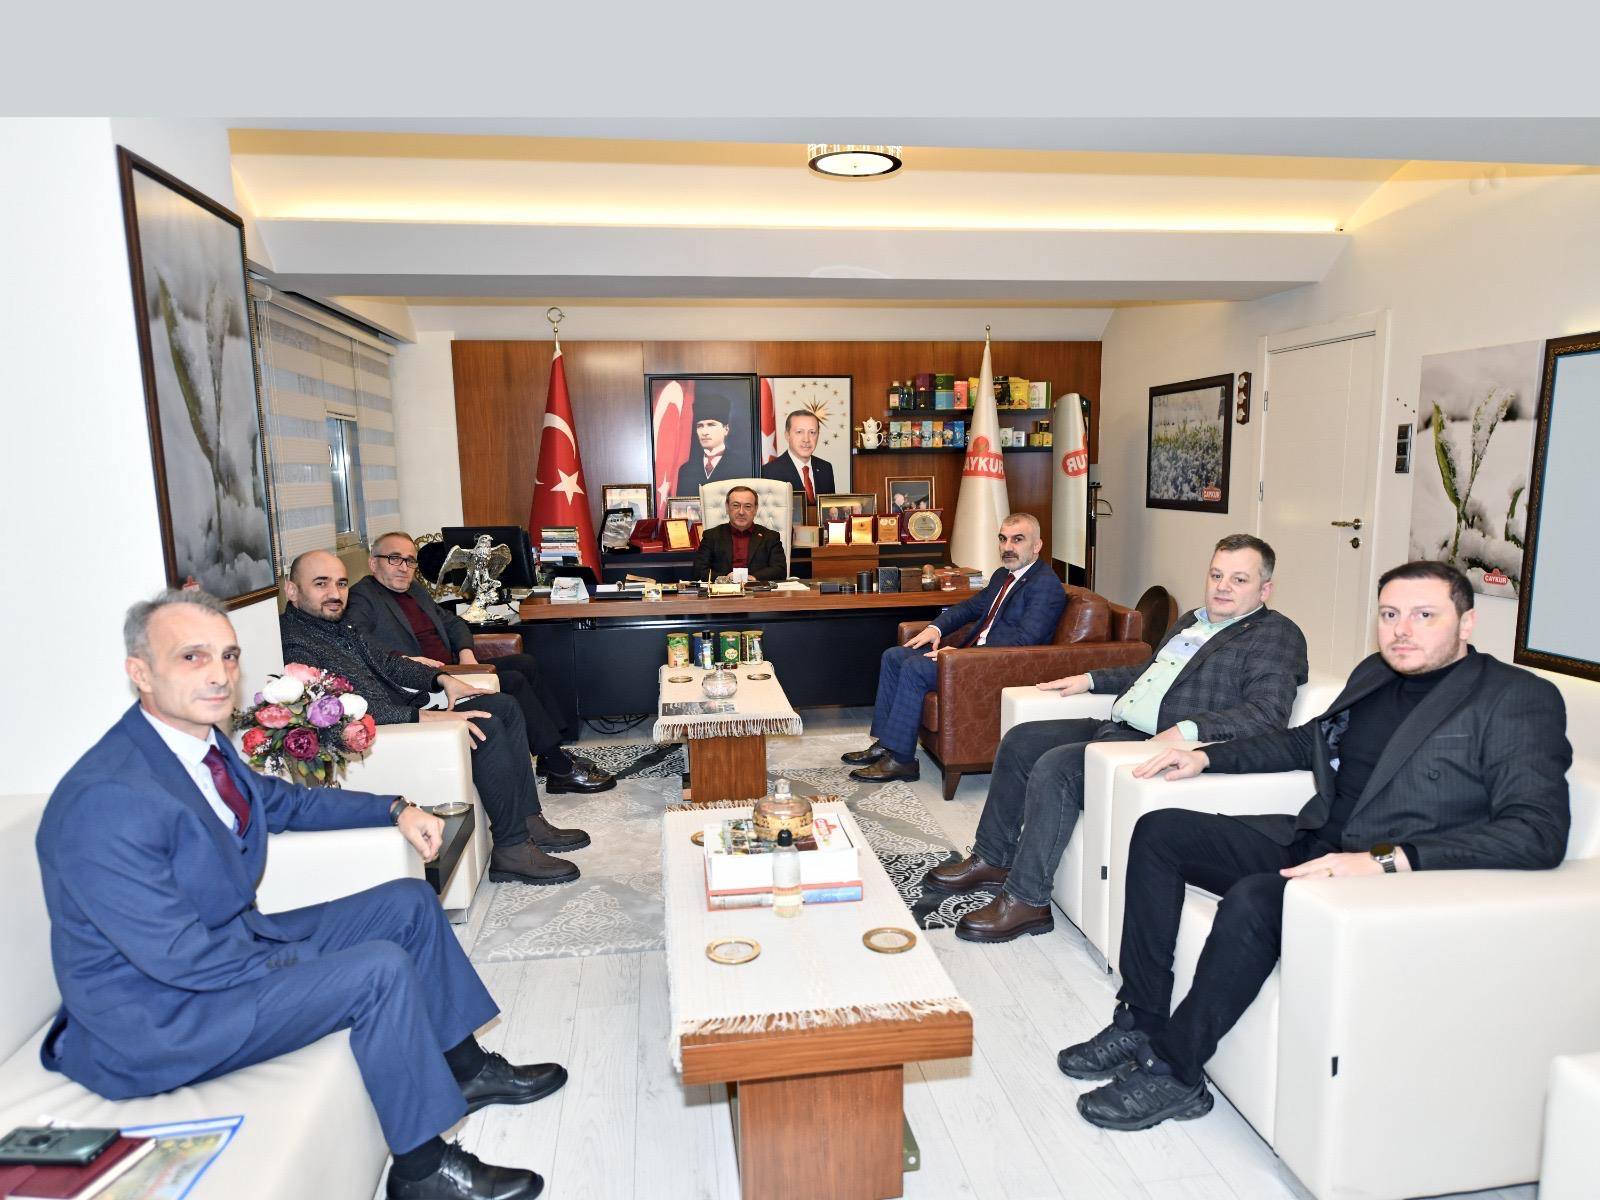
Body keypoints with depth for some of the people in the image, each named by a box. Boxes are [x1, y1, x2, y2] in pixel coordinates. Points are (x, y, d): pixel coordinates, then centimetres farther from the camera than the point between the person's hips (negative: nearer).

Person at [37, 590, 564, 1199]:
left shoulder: (201, 740, -1)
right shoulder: (106, 801, -29)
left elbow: (284, 801, 17)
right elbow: (182, 957, -28)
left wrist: (396, 809, 7)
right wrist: (304, 963, -16)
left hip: (230, 945, 9)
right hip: (154, 1023, -9)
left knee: (411, 903, 6)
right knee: (381, 969, -23)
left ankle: (464, 1069, 21)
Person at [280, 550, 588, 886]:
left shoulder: (338, 624, 12)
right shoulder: (294, 645, -19)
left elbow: (384, 661, 22)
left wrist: (442, 679, 8)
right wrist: (426, 717, -33)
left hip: (403, 709, 11)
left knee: (504, 706, 4)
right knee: (485, 725, -25)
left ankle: (528, 821, 5)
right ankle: (512, 849, -17)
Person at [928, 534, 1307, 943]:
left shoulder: (1276, 634, -5)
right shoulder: (1190, 621, 21)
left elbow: (1268, 711, -20)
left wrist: (1189, 728, -32)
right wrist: (1091, 679, 26)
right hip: (1116, 726, 10)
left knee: (1055, 766, -26)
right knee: (1019, 741, 5)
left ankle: (1027, 901, -15)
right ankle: (992, 859, 17)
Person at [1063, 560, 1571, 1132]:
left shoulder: (1521, 699, -9)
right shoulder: (1375, 674, 13)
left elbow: (1539, 831, -21)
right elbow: (1307, 740, 29)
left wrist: (1385, 860, -31)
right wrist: (1206, 755, 18)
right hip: (1310, 843, 8)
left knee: (1253, 897, -33)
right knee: (1159, 831, -1)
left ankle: (1173, 1070, -12)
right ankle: (1141, 1022, 1)